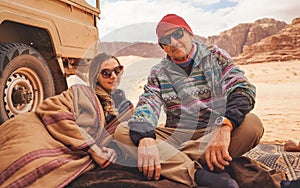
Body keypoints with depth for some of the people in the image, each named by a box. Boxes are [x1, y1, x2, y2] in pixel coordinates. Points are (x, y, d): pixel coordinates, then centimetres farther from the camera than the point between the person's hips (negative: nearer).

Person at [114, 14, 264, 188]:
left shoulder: (215, 56, 4)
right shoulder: (159, 72, 8)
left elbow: (243, 89, -10)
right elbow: (146, 106, -6)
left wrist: (224, 127, -29)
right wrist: (145, 138, -29)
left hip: (214, 133, -1)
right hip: (176, 137, 2)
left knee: (252, 124, -29)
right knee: (122, 131, -20)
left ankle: (172, 163, -26)